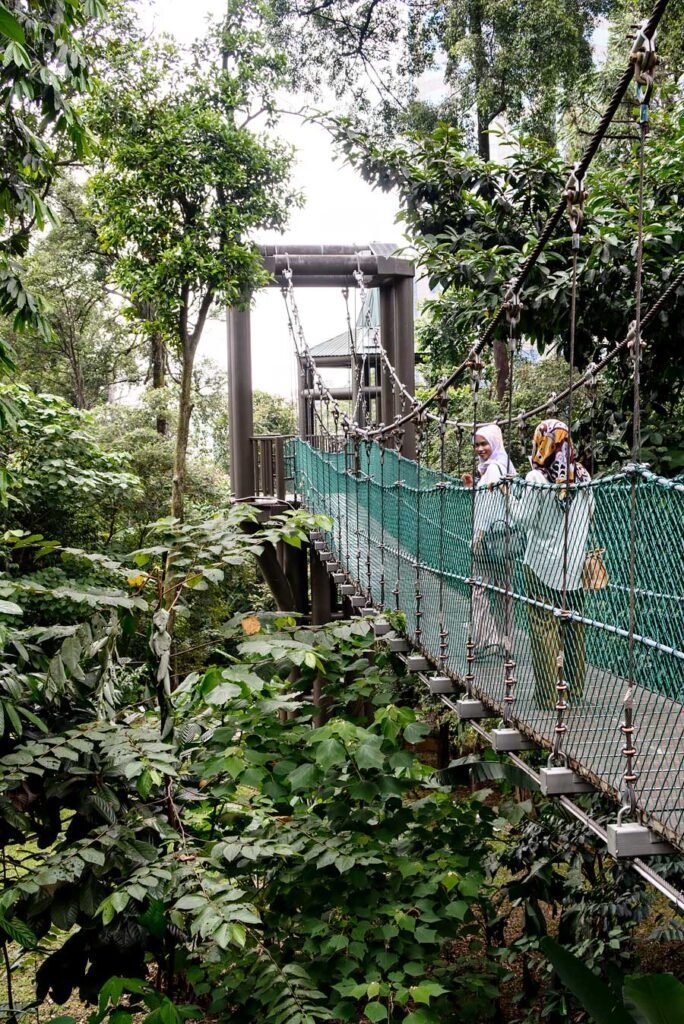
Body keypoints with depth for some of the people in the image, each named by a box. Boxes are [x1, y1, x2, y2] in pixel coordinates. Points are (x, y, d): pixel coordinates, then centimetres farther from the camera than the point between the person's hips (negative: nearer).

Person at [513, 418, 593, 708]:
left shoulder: (537, 479, -13)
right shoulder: (583, 477, 2)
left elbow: (525, 518, -9)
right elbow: (590, 513, 13)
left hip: (542, 565, -5)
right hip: (575, 565, 5)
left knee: (544, 630, 0)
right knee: (574, 629, 12)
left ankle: (546, 699, 2)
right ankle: (576, 693, 20)